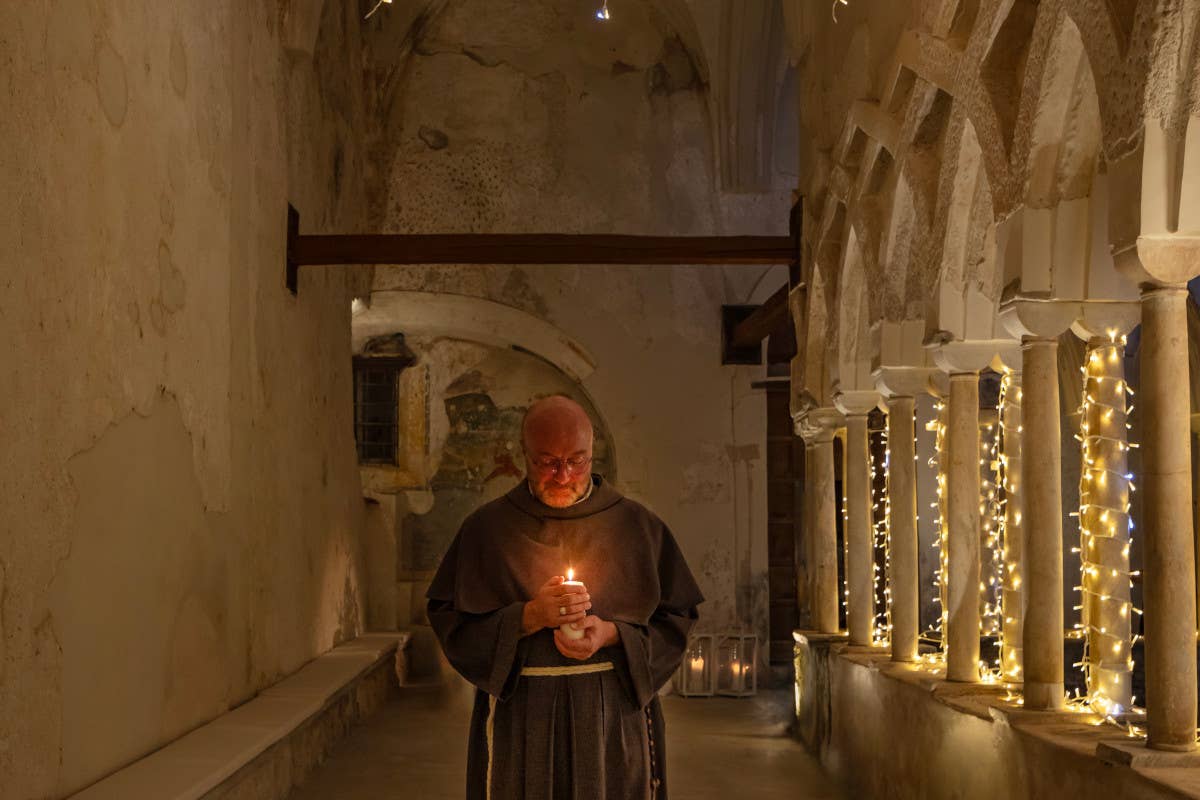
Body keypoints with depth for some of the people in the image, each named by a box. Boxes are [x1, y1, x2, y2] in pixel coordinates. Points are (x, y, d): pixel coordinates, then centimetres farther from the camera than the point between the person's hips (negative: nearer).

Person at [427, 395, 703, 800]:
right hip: (520, 722, 0)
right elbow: (450, 624, -2)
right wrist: (528, 617, -16)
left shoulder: (638, 526, 3)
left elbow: (676, 619, 3)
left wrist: (613, 634, -14)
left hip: (617, 719, 1)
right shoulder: (487, 528, 2)